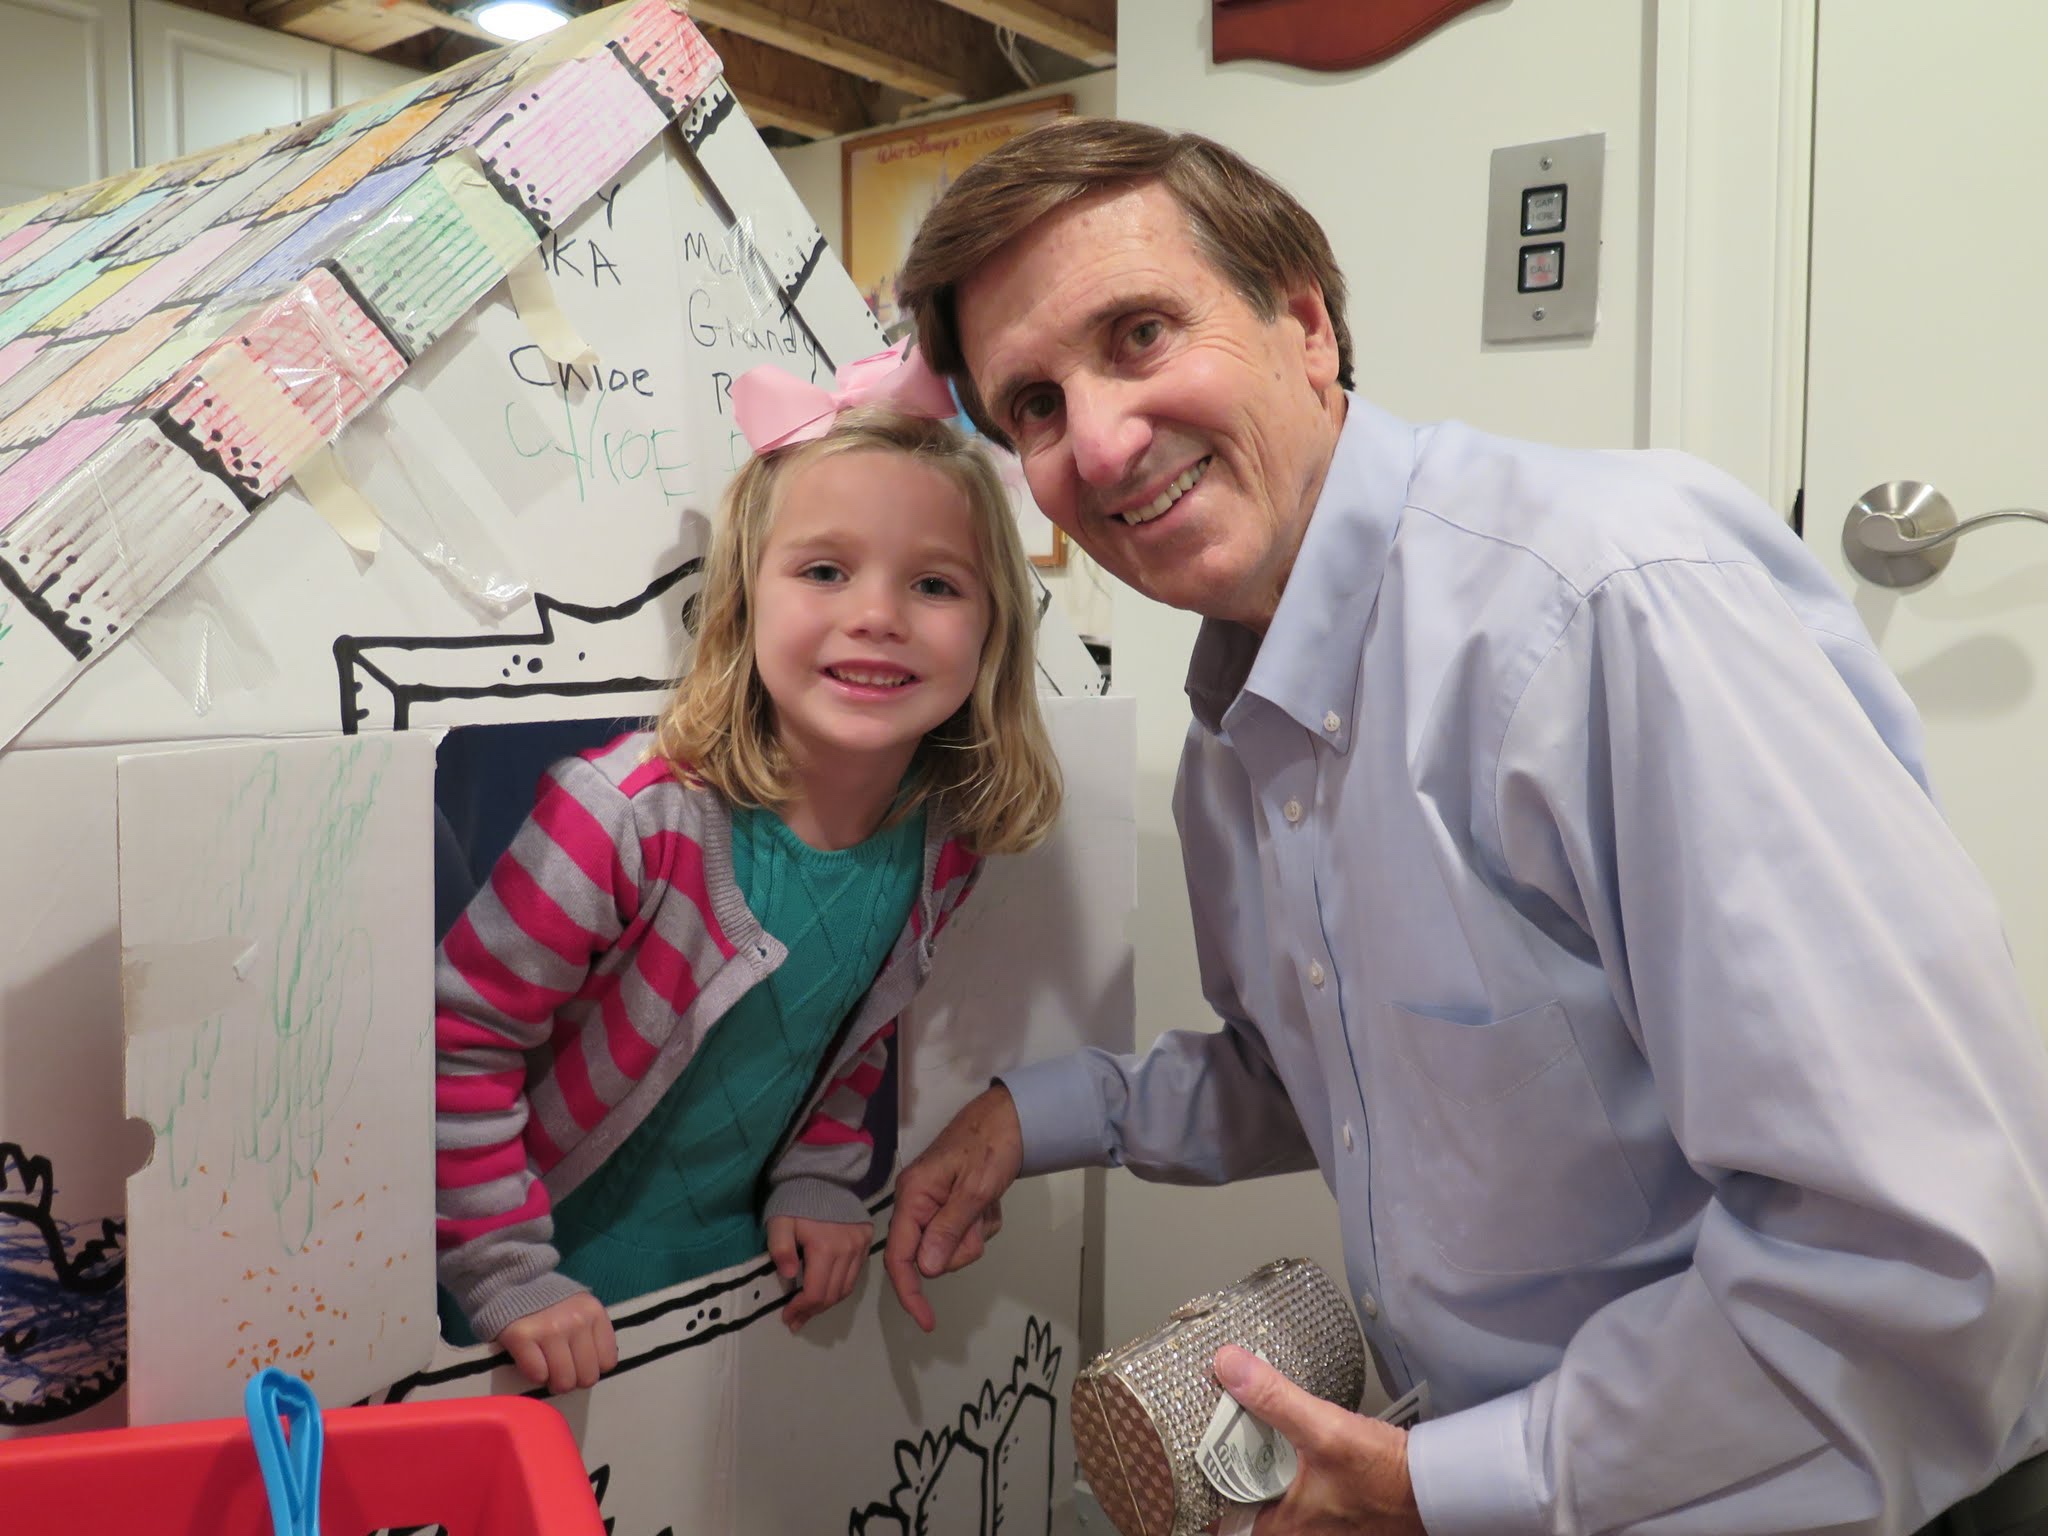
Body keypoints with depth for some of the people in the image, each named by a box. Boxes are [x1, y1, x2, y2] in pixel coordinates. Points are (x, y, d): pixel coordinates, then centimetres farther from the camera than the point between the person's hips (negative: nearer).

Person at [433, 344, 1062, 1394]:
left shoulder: (942, 844, -12)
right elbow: (458, 1039, -21)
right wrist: (508, 1279, -20)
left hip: (735, 1270, 5)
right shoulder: (631, 816, -28)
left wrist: (819, 1180, -1)